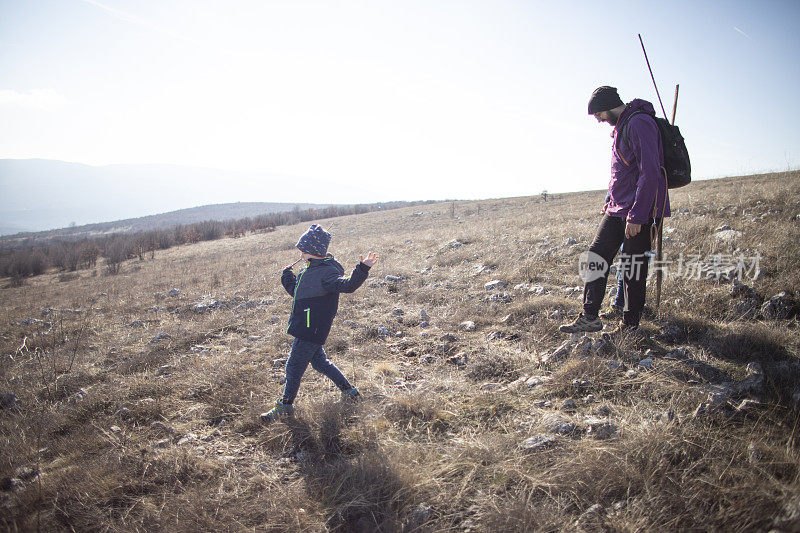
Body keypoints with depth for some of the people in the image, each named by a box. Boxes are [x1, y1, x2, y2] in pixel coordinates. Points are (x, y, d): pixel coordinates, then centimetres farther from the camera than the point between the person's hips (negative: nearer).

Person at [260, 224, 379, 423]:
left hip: (312, 330, -10)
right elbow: (296, 291, 23)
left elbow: (347, 285, -38)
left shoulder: (327, 272, -20)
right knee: (319, 362, 20)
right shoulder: (310, 270, 11)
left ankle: (285, 406, 19)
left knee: (294, 366, 2)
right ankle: (349, 392, 32)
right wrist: (287, 276, 12)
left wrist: (362, 269, -53)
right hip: (305, 328, 10)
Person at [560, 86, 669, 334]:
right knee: (596, 256, 5)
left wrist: (636, 215, -24)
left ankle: (630, 324, 13)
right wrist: (609, 203, 23)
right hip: (617, 209, 9)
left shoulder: (639, 123, -15)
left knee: (632, 267, -1)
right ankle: (589, 317, 11)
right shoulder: (620, 127, 16)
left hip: (640, 210, -9)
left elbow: (650, 173, -22)